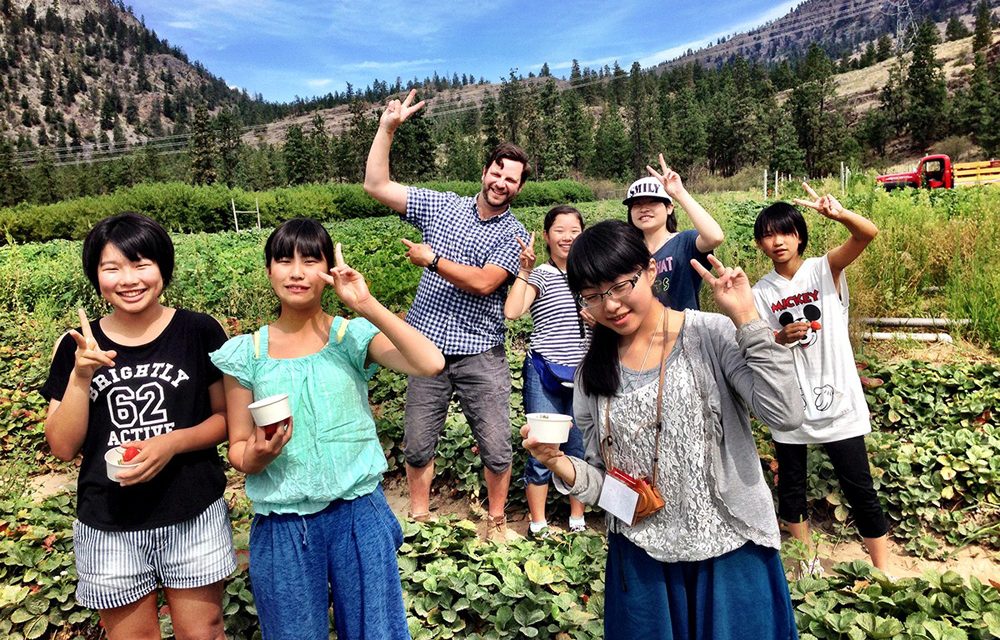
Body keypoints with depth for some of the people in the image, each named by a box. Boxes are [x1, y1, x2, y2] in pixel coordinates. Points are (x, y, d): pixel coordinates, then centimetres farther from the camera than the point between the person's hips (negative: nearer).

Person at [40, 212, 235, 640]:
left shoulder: (199, 331, -7)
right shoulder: (78, 348, -1)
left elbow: (226, 417, -2)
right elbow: (63, 447, -2)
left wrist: (172, 442, -18)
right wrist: (80, 377, -16)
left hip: (193, 519, -1)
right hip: (107, 530, 2)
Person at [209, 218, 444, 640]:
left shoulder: (353, 336, -5)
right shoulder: (247, 353, -2)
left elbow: (431, 364, -22)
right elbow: (238, 449, 3)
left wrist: (367, 305, -23)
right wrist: (257, 455, -20)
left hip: (358, 514, -1)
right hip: (281, 526, 1)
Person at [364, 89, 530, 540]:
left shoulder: (514, 234, -1)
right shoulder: (440, 206, 6)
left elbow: (483, 282, -15)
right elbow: (376, 186, 3)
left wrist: (432, 260, -12)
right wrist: (387, 129, -2)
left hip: (481, 353, -1)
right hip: (428, 346, 2)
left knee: (497, 448, 4)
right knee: (418, 445, 11)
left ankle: (496, 521, 27)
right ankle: (419, 518, 31)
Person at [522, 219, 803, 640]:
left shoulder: (713, 336, -10)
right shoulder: (593, 373, 1)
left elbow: (785, 416, -21)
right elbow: (604, 482, 5)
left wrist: (747, 320, -22)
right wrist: (560, 465, -14)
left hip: (731, 552, -2)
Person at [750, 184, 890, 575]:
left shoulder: (825, 270, -5)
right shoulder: (761, 293, 1)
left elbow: (869, 234, -22)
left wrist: (839, 214, -41)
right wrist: (781, 338, -19)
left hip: (837, 400, -2)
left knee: (860, 489, 4)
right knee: (790, 489, 14)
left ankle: (884, 570, 20)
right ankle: (807, 563, 34)